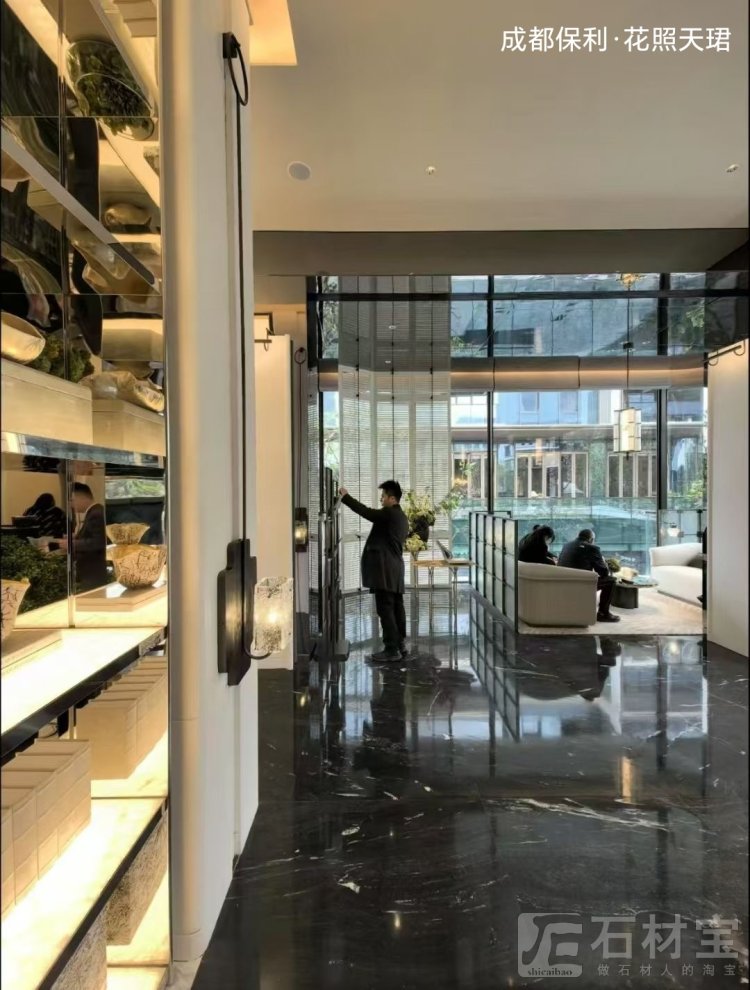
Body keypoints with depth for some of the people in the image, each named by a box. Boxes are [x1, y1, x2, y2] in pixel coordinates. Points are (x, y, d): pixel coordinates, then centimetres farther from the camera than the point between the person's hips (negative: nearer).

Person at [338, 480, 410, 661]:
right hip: (395, 567, 10)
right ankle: (401, 645, 14)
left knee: (385, 609, -7)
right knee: (396, 607, 10)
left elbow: (365, 512, -14)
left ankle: (392, 649, -4)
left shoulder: (389, 514, -11)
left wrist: (345, 497, -5)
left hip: (385, 568, -10)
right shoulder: (401, 517, 18)